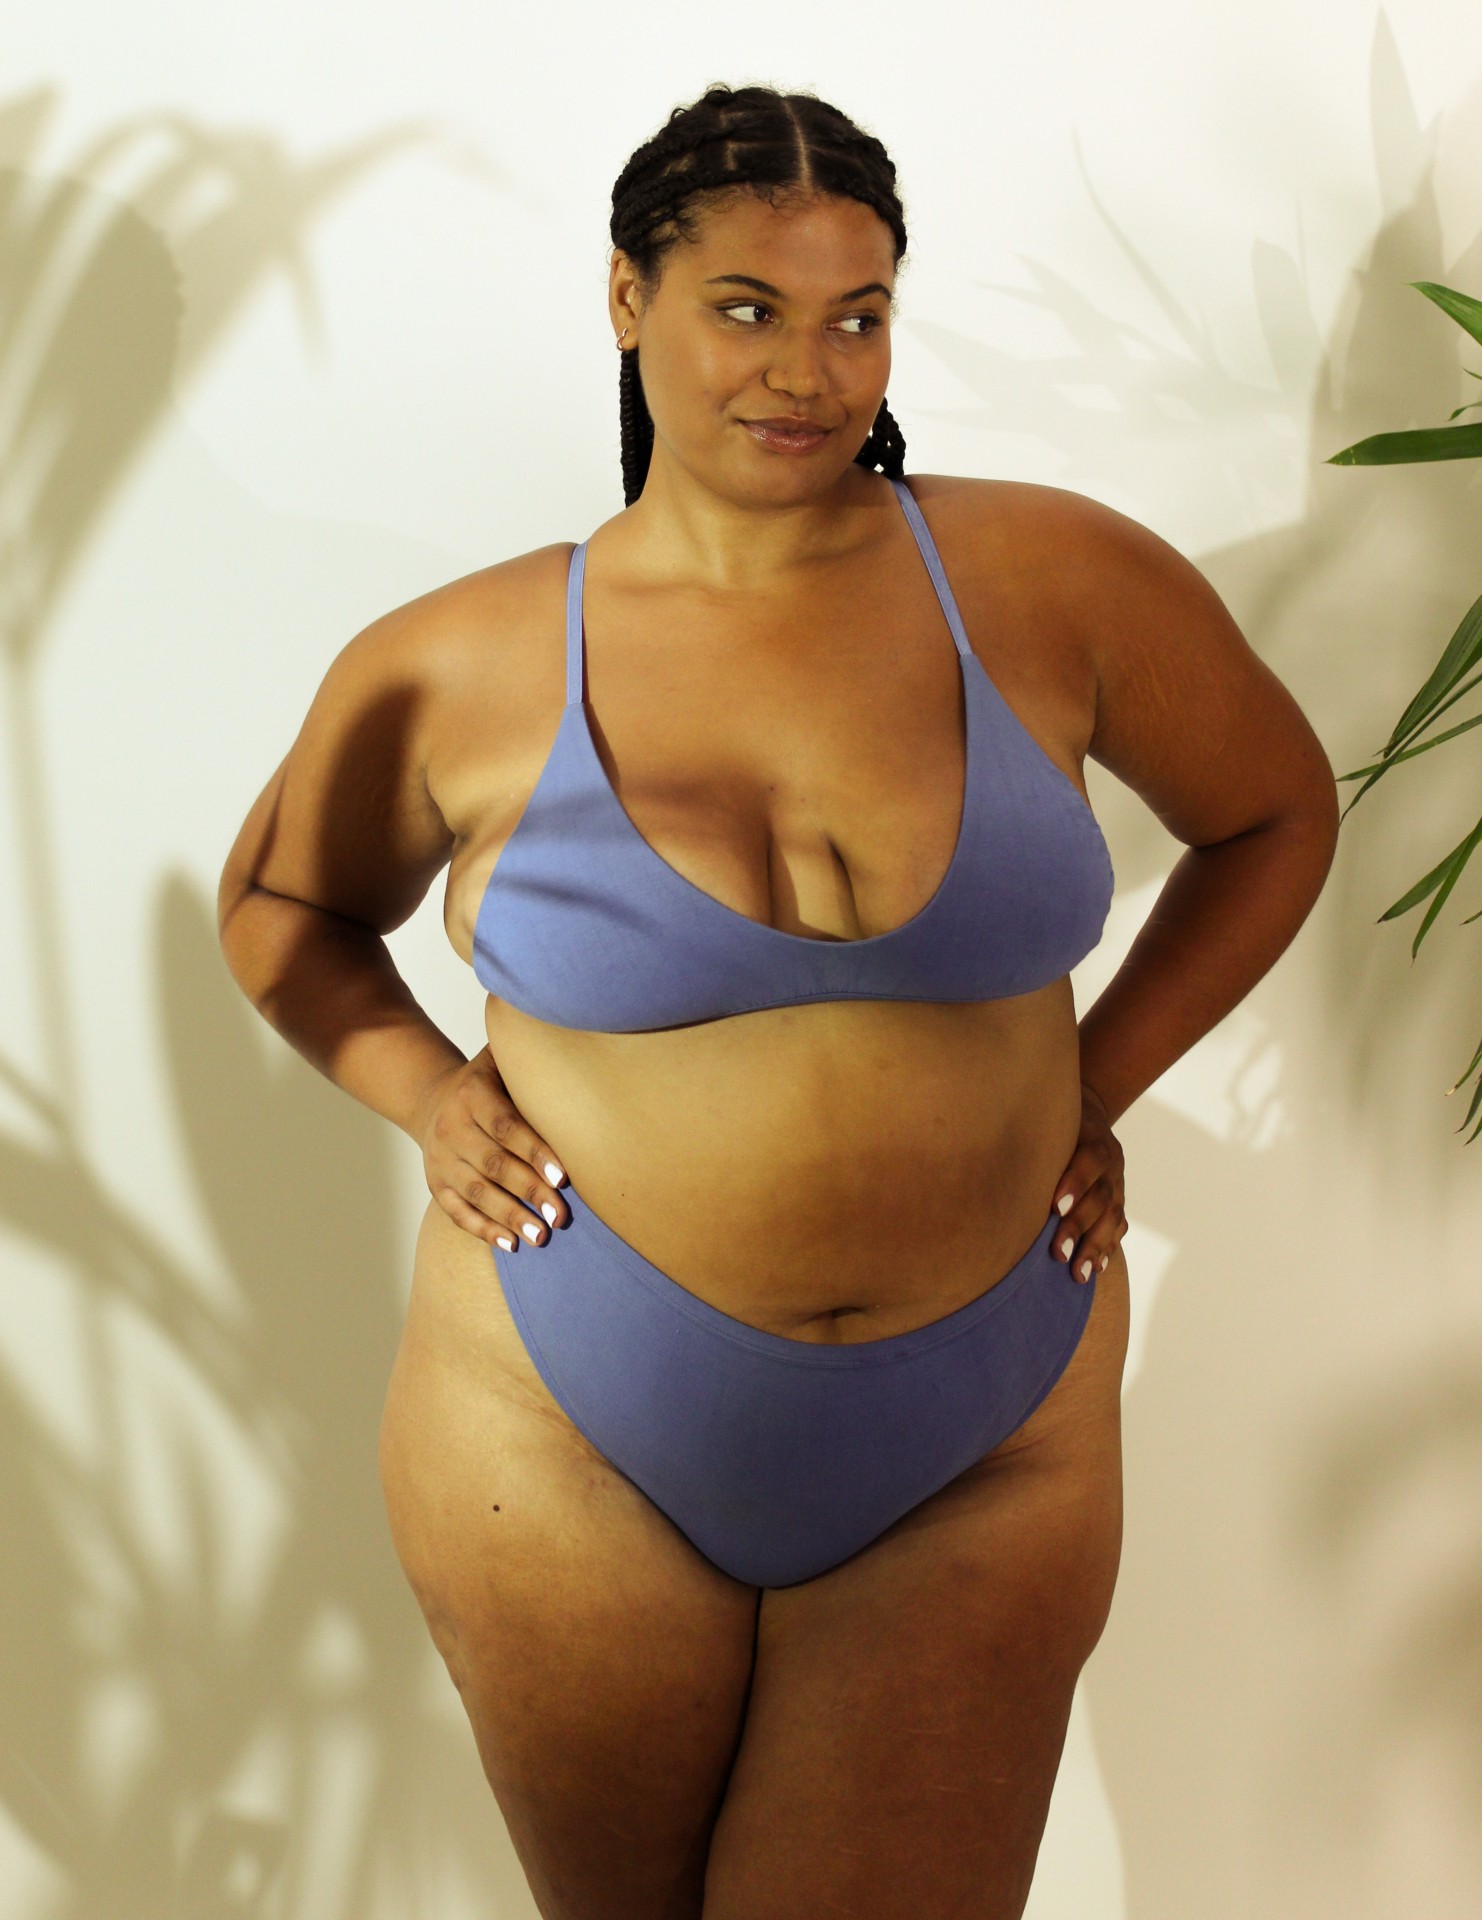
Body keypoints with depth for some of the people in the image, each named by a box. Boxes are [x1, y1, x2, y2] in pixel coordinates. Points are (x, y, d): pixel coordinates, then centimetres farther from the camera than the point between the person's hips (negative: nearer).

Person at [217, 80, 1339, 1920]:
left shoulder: (1053, 581, -6)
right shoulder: (460, 665, -5)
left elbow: (1275, 814, 10)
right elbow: (279, 901, 14)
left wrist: (1096, 1088, 2)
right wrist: (428, 1099, -3)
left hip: (986, 1453, 0)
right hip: (571, 1439, 1)